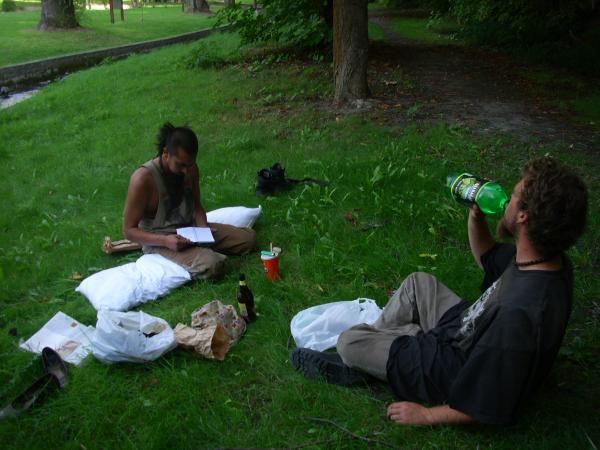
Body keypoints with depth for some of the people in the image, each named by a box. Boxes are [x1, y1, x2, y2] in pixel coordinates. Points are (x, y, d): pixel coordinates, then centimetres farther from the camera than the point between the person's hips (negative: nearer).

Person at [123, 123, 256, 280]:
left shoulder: (190, 168, -5)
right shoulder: (143, 178, -25)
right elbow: (129, 230, -19)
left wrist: (203, 227, -12)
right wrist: (165, 240, -32)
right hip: (160, 241, -7)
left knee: (249, 237, 0)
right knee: (211, 265, -31)